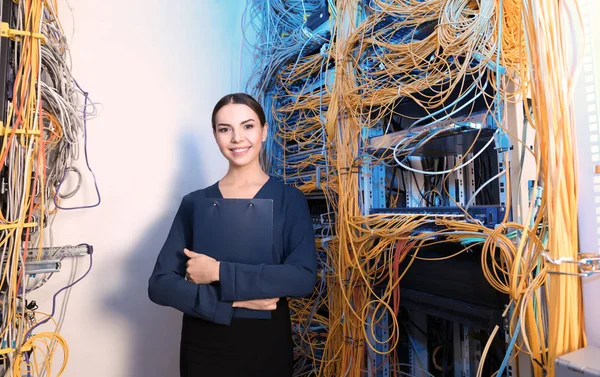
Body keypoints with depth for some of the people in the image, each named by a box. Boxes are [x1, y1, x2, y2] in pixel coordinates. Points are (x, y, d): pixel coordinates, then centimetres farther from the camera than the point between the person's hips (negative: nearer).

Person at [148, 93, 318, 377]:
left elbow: (304, 278, -17)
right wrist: (234, 301, -17)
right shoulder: (195, 203, -1)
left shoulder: (289, 199, -6)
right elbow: (160, 285, -6)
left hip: (266, 343, -1)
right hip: (204, 345, 1)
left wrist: (219, 273, -19)